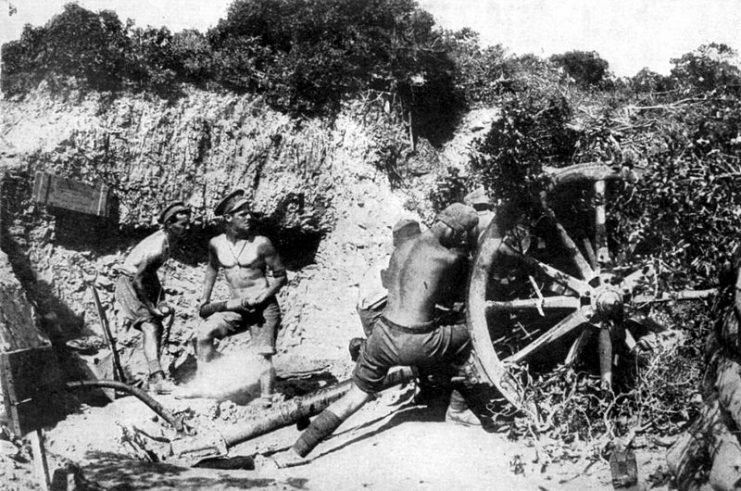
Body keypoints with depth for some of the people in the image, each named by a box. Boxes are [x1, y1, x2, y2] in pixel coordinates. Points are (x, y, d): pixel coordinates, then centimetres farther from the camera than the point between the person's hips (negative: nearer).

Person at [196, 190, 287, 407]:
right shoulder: (216, 244, 2)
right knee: (204, 334, -8)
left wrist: (262, 297, -16)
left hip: (264, 308, -4)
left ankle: (266, 401, -5)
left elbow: (281, 276, -4)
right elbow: (212, 268, 24)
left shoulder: (261, 244, -10)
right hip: (236, 308, 4)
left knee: (264, 355, -8)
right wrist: (205, 299, 19)